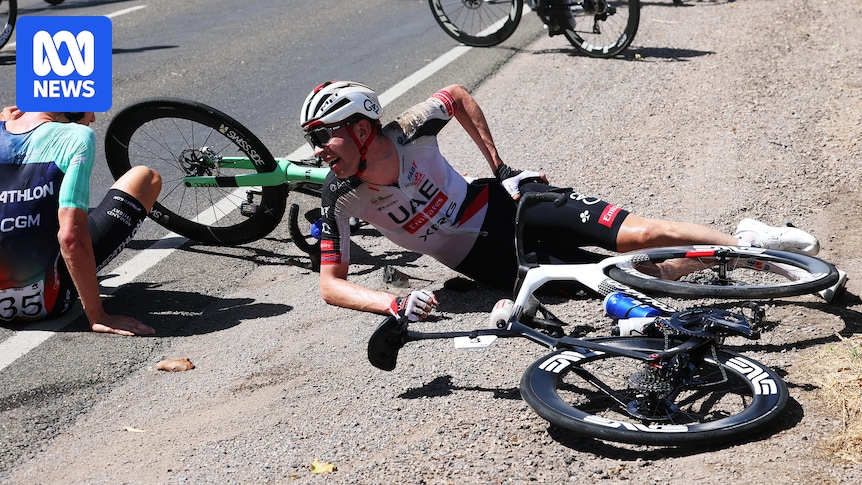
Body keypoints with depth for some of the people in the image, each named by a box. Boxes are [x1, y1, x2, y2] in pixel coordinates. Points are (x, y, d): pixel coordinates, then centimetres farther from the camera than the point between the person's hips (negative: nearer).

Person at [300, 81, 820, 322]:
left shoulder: (411, 131, -19)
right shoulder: (340, 198, -18)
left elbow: (459, 95, 2)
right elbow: (331, 284, -14)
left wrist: (499, 164, 2)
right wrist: (397, 303, -32)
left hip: (507, 203, 0)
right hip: (489, 261, 1)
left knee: (643, 234, -16)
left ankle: (748, 241, 7)